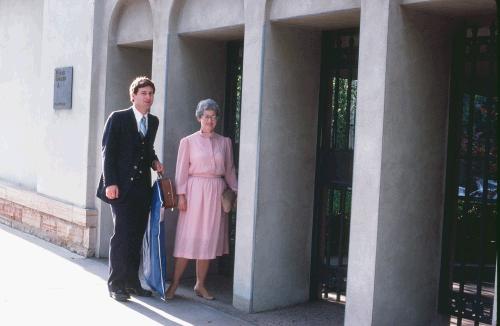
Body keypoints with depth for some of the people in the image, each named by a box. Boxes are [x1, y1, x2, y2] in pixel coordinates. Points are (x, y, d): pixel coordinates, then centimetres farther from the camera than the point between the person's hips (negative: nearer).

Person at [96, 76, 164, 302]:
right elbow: (108, 151, -6)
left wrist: (154, 161, 5)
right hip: (122, 186, -5)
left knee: (136, 236, 8)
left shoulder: (153, 121, 14)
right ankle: (116, 284, 4)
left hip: (142, 188, 5)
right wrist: (110, 182, -13)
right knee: (122, 235, -5)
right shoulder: (118, 118, -4)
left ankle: (132, 281, 18)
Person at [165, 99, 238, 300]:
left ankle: (200, 285, 14)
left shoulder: (225, 142, 10)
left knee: (209, 239, 5)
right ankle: (174, 284, 4)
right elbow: (182, 170, 0)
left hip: (216, 193, 3)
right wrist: (181, 195, -8)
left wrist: (236, 190, 2)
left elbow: (229, 170, 13)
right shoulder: (188, 141, 2)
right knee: (188, 238, -4)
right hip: (195, 191, -3)